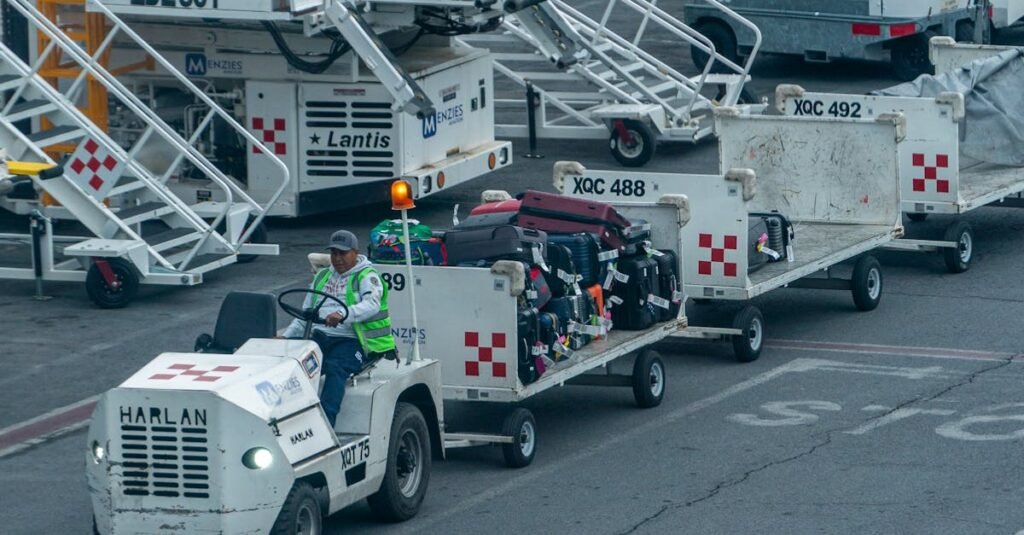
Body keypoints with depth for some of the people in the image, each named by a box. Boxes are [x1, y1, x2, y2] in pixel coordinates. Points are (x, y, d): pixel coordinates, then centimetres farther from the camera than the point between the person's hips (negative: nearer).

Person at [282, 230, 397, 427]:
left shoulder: (366, 276, 4)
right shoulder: (322, 277, 25)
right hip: (319, 336, 6)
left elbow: (372, 304, -17)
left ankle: (325, 424, -49)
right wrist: (285, 336, 11)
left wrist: (343, 314, -35)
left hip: (351, 340, -6)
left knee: (335, 367, -37)